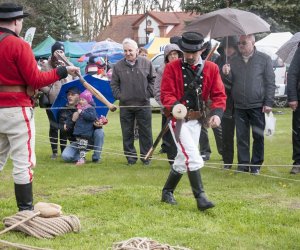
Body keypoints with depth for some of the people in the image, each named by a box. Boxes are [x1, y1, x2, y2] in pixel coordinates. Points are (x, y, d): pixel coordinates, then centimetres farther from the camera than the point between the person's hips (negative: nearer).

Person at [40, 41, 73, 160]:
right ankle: (54, 151, 15)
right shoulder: (46, 66, -2)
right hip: (51, 102, -2)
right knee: (53, 126, 6)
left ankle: (63, 150, 16)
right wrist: (50, 91, -16)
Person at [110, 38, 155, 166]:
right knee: (127, 133, 6)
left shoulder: (146, 63, -1)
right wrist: (119, 96, -3)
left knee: (145, 132, 5)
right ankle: (130, 156, 16)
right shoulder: (118, 66, -1)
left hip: (143, 104, -1)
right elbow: (114, 84, 8)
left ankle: (146, 156, 14)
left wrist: (149, 93, 1)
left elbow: (152, 79, 10)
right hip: (125, 105, 1)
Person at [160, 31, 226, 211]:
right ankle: (200, 197, -15)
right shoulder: (172, 68, -5)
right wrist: (175, 107, -30)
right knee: (193, 157, -17)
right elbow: (166, 94, -10)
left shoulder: (211, 68, 3)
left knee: (183, 158, 15)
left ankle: (167, 192, 32)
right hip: (178, 118, -5)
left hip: (197, 120, 5)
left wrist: (216, 113, -18)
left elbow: (219, 94, 0)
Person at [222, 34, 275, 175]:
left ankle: (256, 165, 11)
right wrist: (226, 74, -9)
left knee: (258, 137, 2)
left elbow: (270, 82, -1)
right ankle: (243, 164, 13)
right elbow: (231, 82, 12)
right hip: (239, 106, 3)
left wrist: (268, 102, -7)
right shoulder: (234, 61, 11)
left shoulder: (264, 59, 0)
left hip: (257, 106, -3)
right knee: (241, 137, 5)